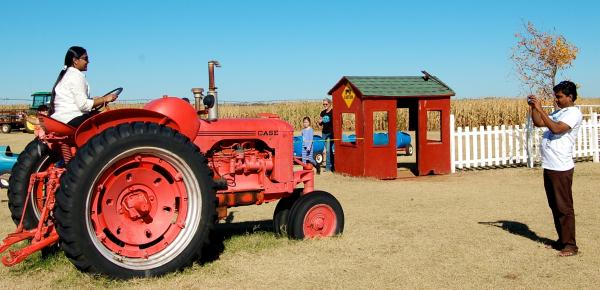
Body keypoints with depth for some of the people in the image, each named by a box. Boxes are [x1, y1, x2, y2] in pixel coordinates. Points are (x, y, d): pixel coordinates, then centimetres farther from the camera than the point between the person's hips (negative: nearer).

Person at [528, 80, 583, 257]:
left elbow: (556, 128, -25)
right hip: (549, 167, 9)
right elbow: (538, 123, 21)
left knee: (564, 207, -4)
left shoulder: (574, 113, -10)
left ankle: (570, 245, 4)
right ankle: (562, 240, 24)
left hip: (561, 168, -9)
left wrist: (540, 109, -22)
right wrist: (533, 107, 7)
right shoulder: (559, 112, 18)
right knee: (555, 206, 14)